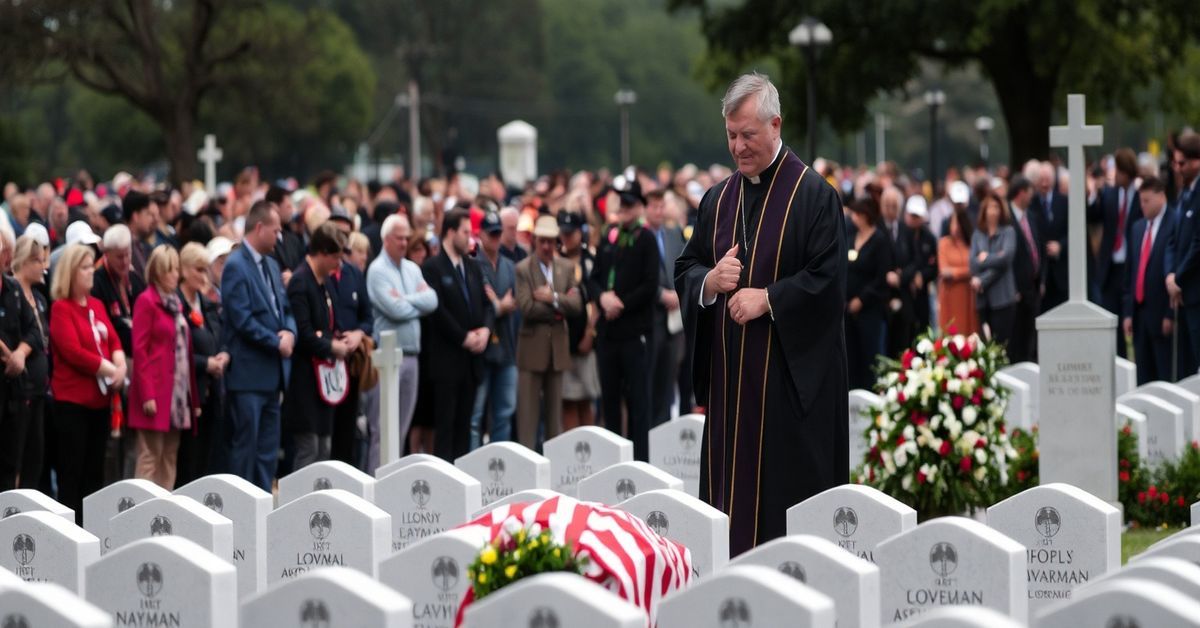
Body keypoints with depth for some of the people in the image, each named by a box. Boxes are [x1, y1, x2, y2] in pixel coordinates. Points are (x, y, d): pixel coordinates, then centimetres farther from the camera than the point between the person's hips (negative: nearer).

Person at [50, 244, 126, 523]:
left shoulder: (97, 306, 15)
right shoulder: (61, 309, -8)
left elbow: (113, 340, 11)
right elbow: (73, 352, -16)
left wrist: (120, 366, -10)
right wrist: (109, 369, -15)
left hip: (100, 399, 8)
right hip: (72, 400, -8)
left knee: (95, 470, 10)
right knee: (72, 471, -6)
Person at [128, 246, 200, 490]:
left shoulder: (175, 303, 16)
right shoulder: (146, 301, -6)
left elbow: (185, 350, 15)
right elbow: (139, 350, -11)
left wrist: (193, 396, 10)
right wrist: (147, 394, -17)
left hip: (178, 392, 7)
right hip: (156, 393, -7)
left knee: (169, 458, 8)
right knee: (150, 458, -7)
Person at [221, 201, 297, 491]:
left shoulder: (271, 265, 16)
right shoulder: (236, 266, -11)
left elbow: (284, 308, 18)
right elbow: (243, 320, -18)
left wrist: (289, 332, -3)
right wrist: (277, 342, -12)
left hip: (272, 374, 9)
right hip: (249, 372, -8)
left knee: (268, 449, 9)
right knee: (245, 446, -4)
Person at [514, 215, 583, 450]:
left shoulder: (567, 268, 8)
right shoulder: (523, 269, -5)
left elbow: (576, 305, -1)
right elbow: (527, 308, -15)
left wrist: (553, 298, -15)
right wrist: (560, 306, -10)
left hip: (558, 345, 4)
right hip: (532, 345, -4)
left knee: (555, 407, 10)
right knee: (528, 409, -4)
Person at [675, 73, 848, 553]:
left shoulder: (813, 194, -5)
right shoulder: (719, 199, 13)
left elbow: (828, 279, -11)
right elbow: (685, 270, 16)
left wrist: (767, 299, -17)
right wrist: (709, 281, -5)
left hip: (791, 372, -6)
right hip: (730, 372, 6)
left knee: (790, 486, -5)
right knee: (729, 487, 5)